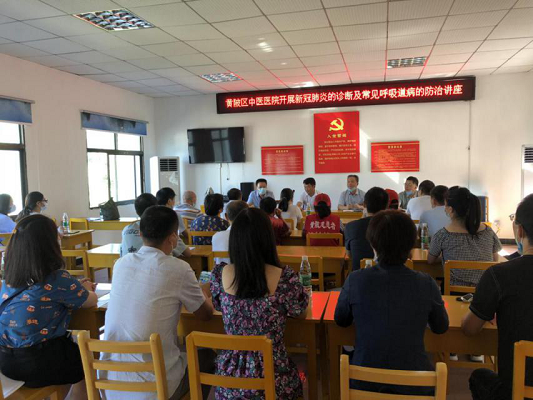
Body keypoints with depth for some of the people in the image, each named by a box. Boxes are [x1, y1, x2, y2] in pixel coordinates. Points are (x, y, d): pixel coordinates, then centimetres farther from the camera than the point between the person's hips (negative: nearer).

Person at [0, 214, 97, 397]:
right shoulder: (57, 279, -21)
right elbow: (91, 301, -5)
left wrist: (77, 287, 15)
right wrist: (85, 289, 15)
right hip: (39, 361, -6)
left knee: (74, 346, 28)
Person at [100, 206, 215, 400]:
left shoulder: (121, 263, 0)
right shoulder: (178, 269, -16)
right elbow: (206, 315, 0)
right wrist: (205, 294, 22)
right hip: (154, 384, -5)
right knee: (207, 356, 24)